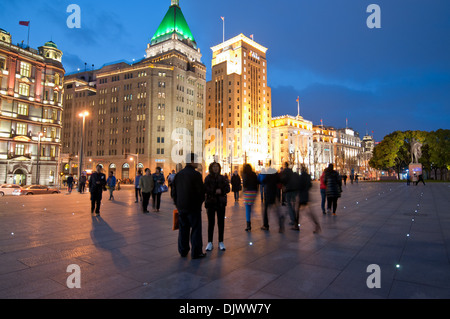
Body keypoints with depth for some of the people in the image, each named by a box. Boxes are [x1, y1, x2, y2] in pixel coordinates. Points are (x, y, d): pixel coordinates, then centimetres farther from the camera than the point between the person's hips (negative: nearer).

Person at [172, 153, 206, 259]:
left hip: (181, 207, 6)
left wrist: (177, 203, 20)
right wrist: (200, 202, 5)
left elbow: (174, 191, 12)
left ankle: (183, 251, 23)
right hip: (193, 207, -6)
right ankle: (196, 252, 8)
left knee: (183, 229, 15)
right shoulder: (196, 174, -13)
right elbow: (201, 191, -12)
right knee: (195, 229, 3)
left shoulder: (178, 174, 7)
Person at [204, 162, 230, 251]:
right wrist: (215, 191, -18)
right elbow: (205, 190, -6)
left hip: (221, 203, 2)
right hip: (210, 203, -2)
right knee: (211, 223, 2)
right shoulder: (208, 178, 1)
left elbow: (227, 188, 1)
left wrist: (221, 191, -17)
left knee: (221, 223, 6)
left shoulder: (223, 178, 6)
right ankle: (210, 242, 14)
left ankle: (221, 242, 17)